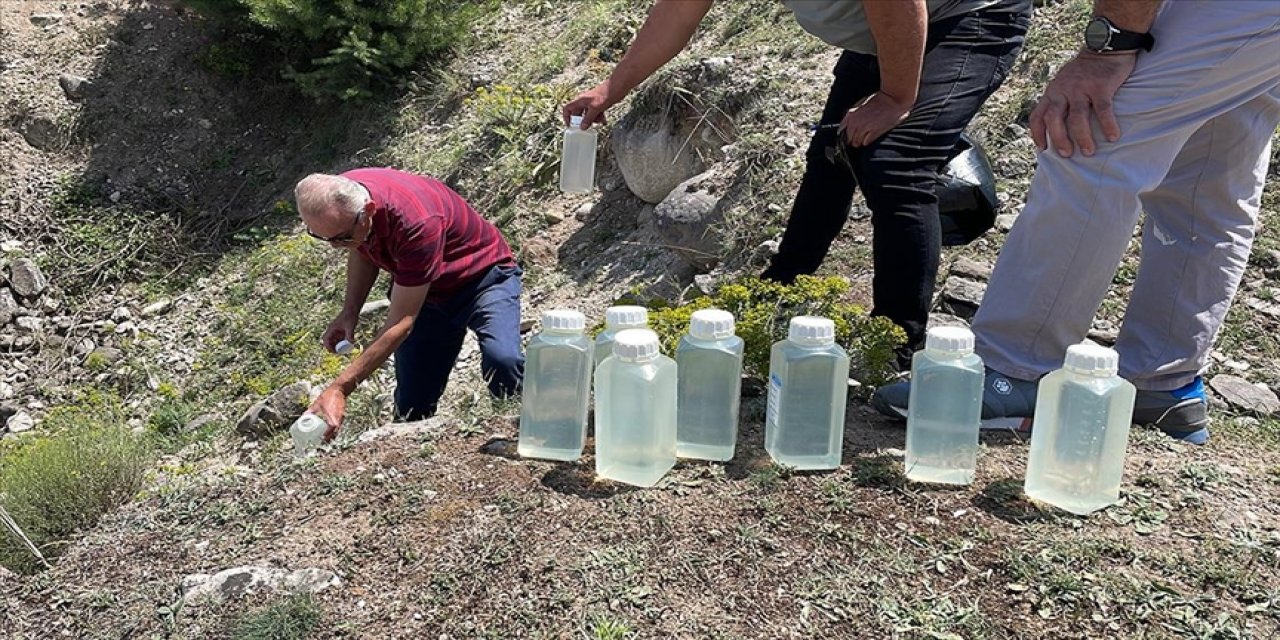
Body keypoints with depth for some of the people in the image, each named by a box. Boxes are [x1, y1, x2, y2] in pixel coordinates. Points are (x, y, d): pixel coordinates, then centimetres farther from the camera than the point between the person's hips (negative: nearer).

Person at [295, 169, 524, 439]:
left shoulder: (416, 222, -39)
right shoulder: (337, 199, -18)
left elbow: (401, 324, -34)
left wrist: (339, 389, -35)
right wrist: (349, 312, -7)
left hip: (482, 275, -6)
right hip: (423, 290, 6)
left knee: (501, 359, -34)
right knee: (411, 411, 0)